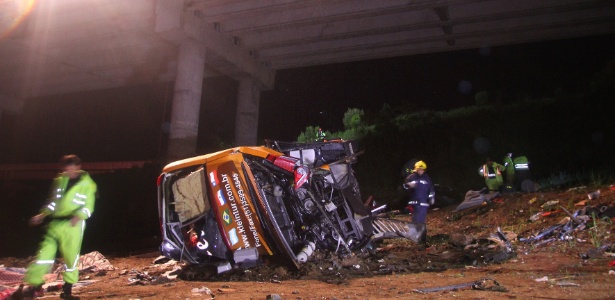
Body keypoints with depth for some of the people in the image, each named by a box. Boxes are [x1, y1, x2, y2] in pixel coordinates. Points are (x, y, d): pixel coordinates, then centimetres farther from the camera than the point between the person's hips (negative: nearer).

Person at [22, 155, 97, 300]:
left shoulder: (87, 184, -2)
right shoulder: (59, 181, 11)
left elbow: (88, 207, -4)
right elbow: (53, 202, 20)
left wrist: (78, 216, -21)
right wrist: (42, 215, 13)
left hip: (72, 225, -3)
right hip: (55, 223, 4)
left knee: (71, 256, 0)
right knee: (45, 252, -5)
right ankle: (34, 285, 3)